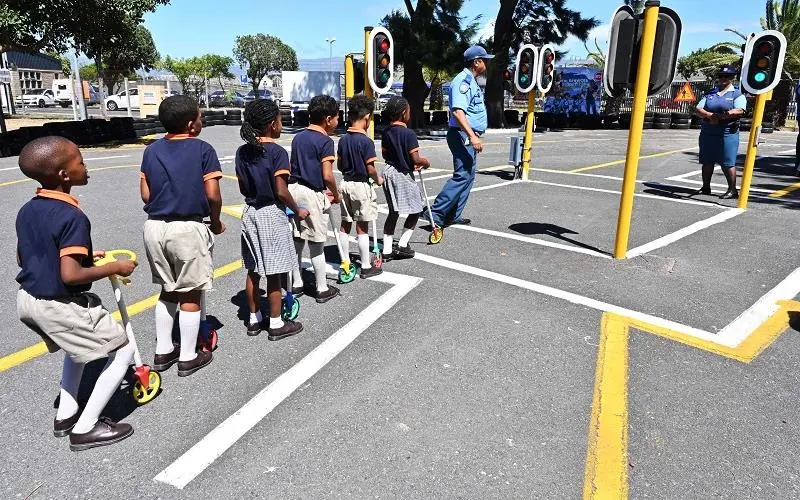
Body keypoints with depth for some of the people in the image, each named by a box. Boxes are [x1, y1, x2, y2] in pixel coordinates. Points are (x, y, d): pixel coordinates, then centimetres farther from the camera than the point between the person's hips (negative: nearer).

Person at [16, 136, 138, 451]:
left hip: (28, 300, 9)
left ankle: (66, 415, 36)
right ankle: (85, 428, 8)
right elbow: (70, 275, -29)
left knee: (81, 344, 32)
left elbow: (22, 259, 14)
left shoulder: (26, 211, 3)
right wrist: (115, 268, -16)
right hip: (59, 306, -9)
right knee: (122, 351, 4)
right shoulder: (72, 217, -25)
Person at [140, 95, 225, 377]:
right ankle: (188, 358, 16)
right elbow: (212, 195, -11)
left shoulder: (152, 150, 7)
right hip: (188, 228, -5)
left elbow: (145, 194, 5)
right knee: (190, 294, 7)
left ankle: (163, 352, 28)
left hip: (155, 226, 6)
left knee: (168, 290, 20)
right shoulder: (202, 149, -8)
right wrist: (216, 222, 5)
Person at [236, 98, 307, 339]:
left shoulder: (242, 152, 4)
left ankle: (254, 319, 25)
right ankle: (276, 324, 13)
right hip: (272, 214, -7)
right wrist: (297, 210, -4)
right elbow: (281, 192, -18)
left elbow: (242, 187, 8)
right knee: (273, 273, 2)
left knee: (253, 271, 14)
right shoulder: (277, 152, -15)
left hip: (250, 213, 7)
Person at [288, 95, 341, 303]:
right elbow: (327, 175, -19)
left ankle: (296, 283, 25)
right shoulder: (325, 141, -12)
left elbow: (294, 167, 13)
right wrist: (336, 194, -2)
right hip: (312, 194, -7)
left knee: (296, 240, 14)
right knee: (317, 244, 2)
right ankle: (322, 289, 13)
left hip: (293, 190, 7)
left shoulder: (298, 137, 11)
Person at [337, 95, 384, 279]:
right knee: (362, 227, 0)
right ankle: (366, 267, 9)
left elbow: (339, 165, 8)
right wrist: (378, 179, 1)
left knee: (345, 224, 12)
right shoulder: (366, 141, -16)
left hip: (346, 183, 6)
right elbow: (370, 168, -17)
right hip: (361, 186, -6)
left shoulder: (343, 140, 4)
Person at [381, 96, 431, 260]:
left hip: (389, 171, 7)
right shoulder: (408, 133, -17)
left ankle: (387, 250, 13)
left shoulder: (386, 132, 5)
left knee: (393, 212, 14)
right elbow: (416, 159, -20)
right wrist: (425, 162, 2)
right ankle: (402, 245, 6)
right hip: (404, 174, -7)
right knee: (415, 211, 9)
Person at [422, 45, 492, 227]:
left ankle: (453, 215, 15)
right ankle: (436, 213, -15)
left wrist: (474, 136, 28)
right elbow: (457, 111, -26)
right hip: (463, 135, -11)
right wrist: (472, 136, -33)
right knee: (462, 176, -16)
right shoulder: (463, 80, -13)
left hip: (470, 137, 11)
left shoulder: (471, 81, 20)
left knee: (468, 175, 11)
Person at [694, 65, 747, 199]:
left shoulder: (737, 94, 4)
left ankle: (732, 190, 2)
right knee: (707, 161, 9)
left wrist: (720, 116, -22)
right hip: (707, 132, 5)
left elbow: (739, 111, -13)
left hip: (727, 133, -4)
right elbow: (698, 110, 5)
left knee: (727, 163, -5)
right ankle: (706, 187, 19)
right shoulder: (710, 93, 16)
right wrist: (709, 115, -14)